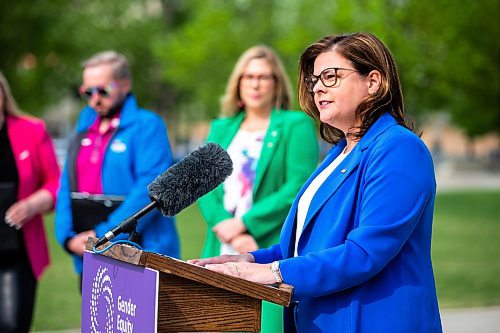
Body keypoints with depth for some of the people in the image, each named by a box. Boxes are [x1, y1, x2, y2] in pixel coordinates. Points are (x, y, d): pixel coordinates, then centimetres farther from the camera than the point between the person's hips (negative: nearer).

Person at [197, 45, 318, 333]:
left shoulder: (296, 126, 3)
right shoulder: (221, 129, 18)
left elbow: (298, 188, -9)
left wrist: (244, 224, -12)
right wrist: (226, 229, -10)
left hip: (274, 253, -4)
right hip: (223, 254, 5)